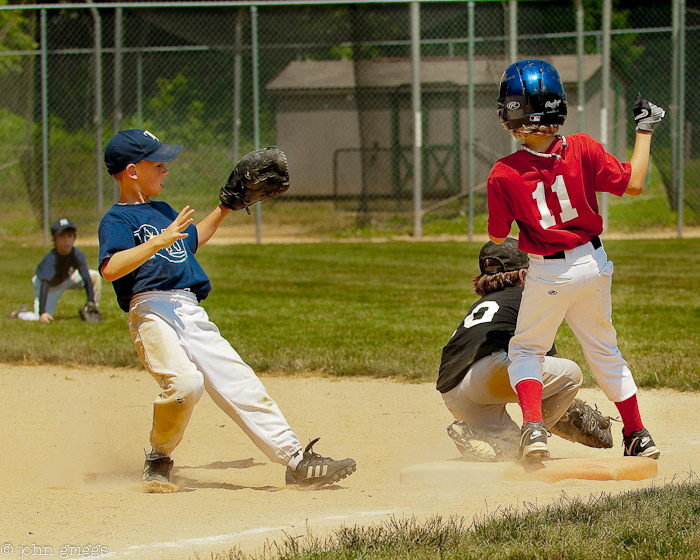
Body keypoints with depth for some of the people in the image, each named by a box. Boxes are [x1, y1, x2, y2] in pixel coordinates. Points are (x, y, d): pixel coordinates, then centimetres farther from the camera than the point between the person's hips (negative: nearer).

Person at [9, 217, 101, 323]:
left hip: (67, 278, 4)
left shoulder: (77, 254, -28)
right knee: (41, 318, -19)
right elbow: (45, 285, -44)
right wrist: (42, 312, -52)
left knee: (95, 276, -16)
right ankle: (22, 312, 16)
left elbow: (87, 279, -28)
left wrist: (91, 303, -39)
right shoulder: (51, 259, -38)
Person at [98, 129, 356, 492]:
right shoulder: (116, 220, 0)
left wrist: (225, 209, 43)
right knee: (184, 382, -31)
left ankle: (296, 462, 2)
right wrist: (158, 241, -25)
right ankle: (158, 460, -8)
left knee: (240, 384, 1)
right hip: (152, 312, -8)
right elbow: (110, 269, -19)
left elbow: (192, 239, 47)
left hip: (192, 313, 8)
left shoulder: (163, 212, 27)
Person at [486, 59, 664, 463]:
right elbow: (634, 184, -10)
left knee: (526, 350, 16)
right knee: (604, 350, 21)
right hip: (594, 263, 3)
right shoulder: (584, 150, -13)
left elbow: (497, 238, -6)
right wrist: (645, 130, -1)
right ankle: (638, 436, 27)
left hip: (548, 274, -3)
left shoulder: (504, 175, -16)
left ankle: (534, 428, -7)